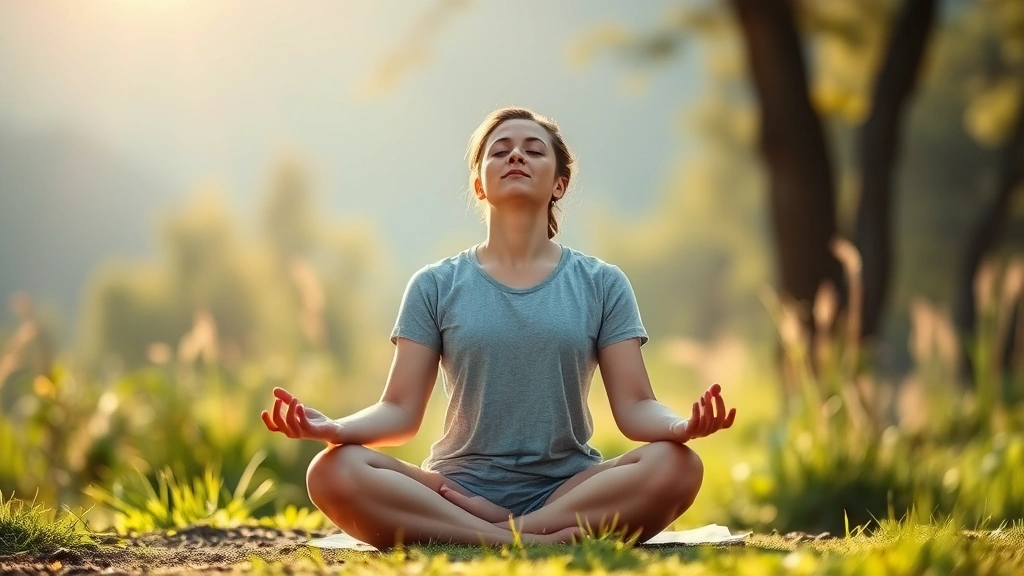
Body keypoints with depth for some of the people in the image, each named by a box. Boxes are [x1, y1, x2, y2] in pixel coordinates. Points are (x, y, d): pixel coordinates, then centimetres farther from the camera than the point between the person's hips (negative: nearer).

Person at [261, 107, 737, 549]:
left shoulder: (602, 285, 10)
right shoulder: (436, 286, 10)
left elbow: (635, 407, 4)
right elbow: (400, 411, 4)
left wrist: (681, 425, -21)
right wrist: (335, 428, -19)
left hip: (569, 492, 0)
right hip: (457, 491, 0)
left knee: (676, 466, -30)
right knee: (334, 472, -29)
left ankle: (511, 529, -26)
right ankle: (531, 543, -32)